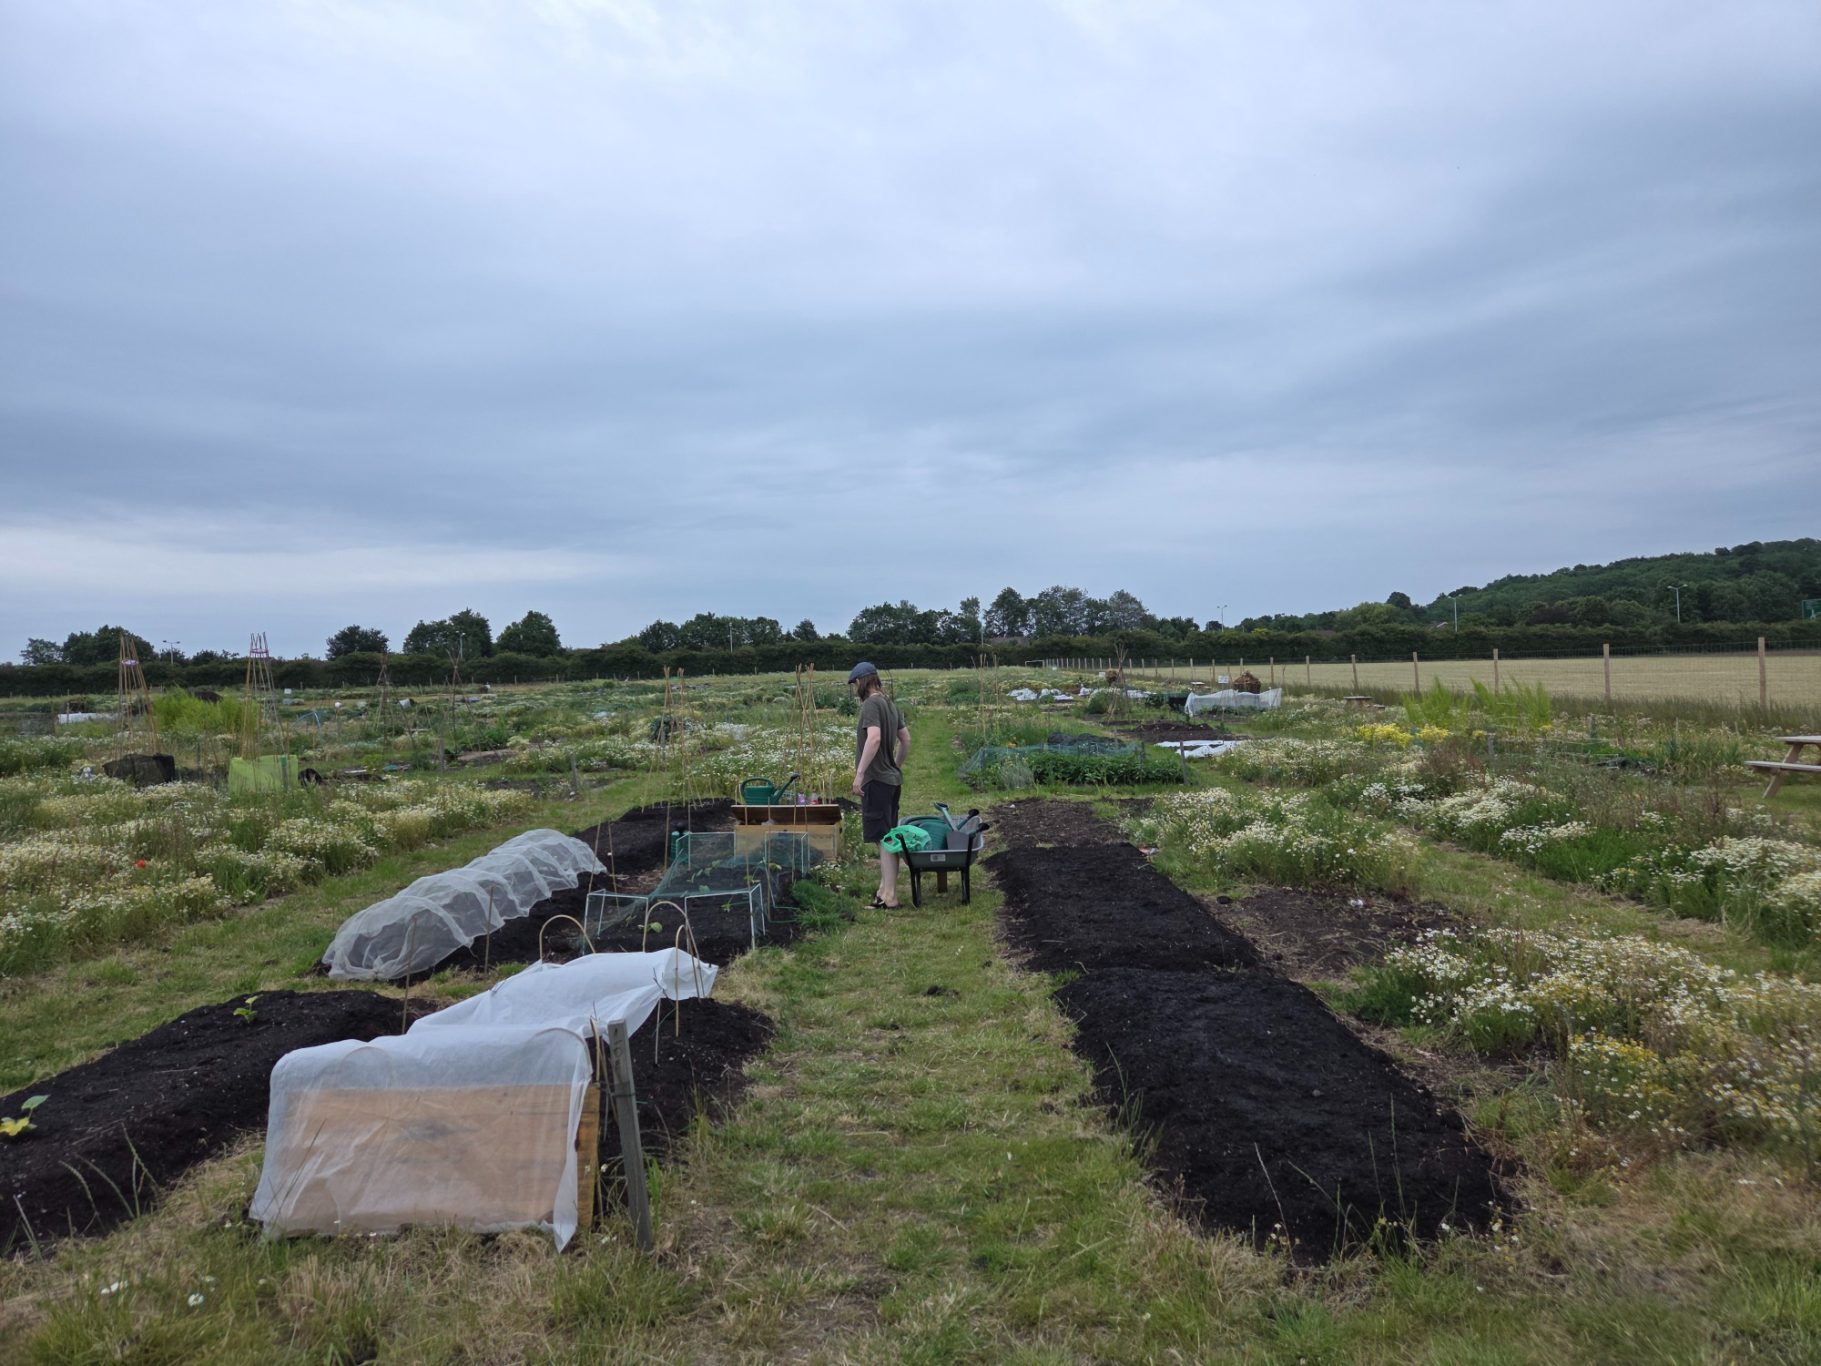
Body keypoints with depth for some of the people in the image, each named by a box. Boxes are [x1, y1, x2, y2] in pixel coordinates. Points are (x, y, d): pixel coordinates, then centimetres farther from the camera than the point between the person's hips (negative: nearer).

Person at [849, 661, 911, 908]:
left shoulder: (871, 704, -13)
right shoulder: (891, 704, 14)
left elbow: (874, 738, -27)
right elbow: (906, 739, 19)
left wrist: (859, 773, -25)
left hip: (876, 780, -9)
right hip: (892, 779, 9)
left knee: (883, 839, -7)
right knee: (889, 838, 14)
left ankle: (889, 897, -5)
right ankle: (885, 889, 23)